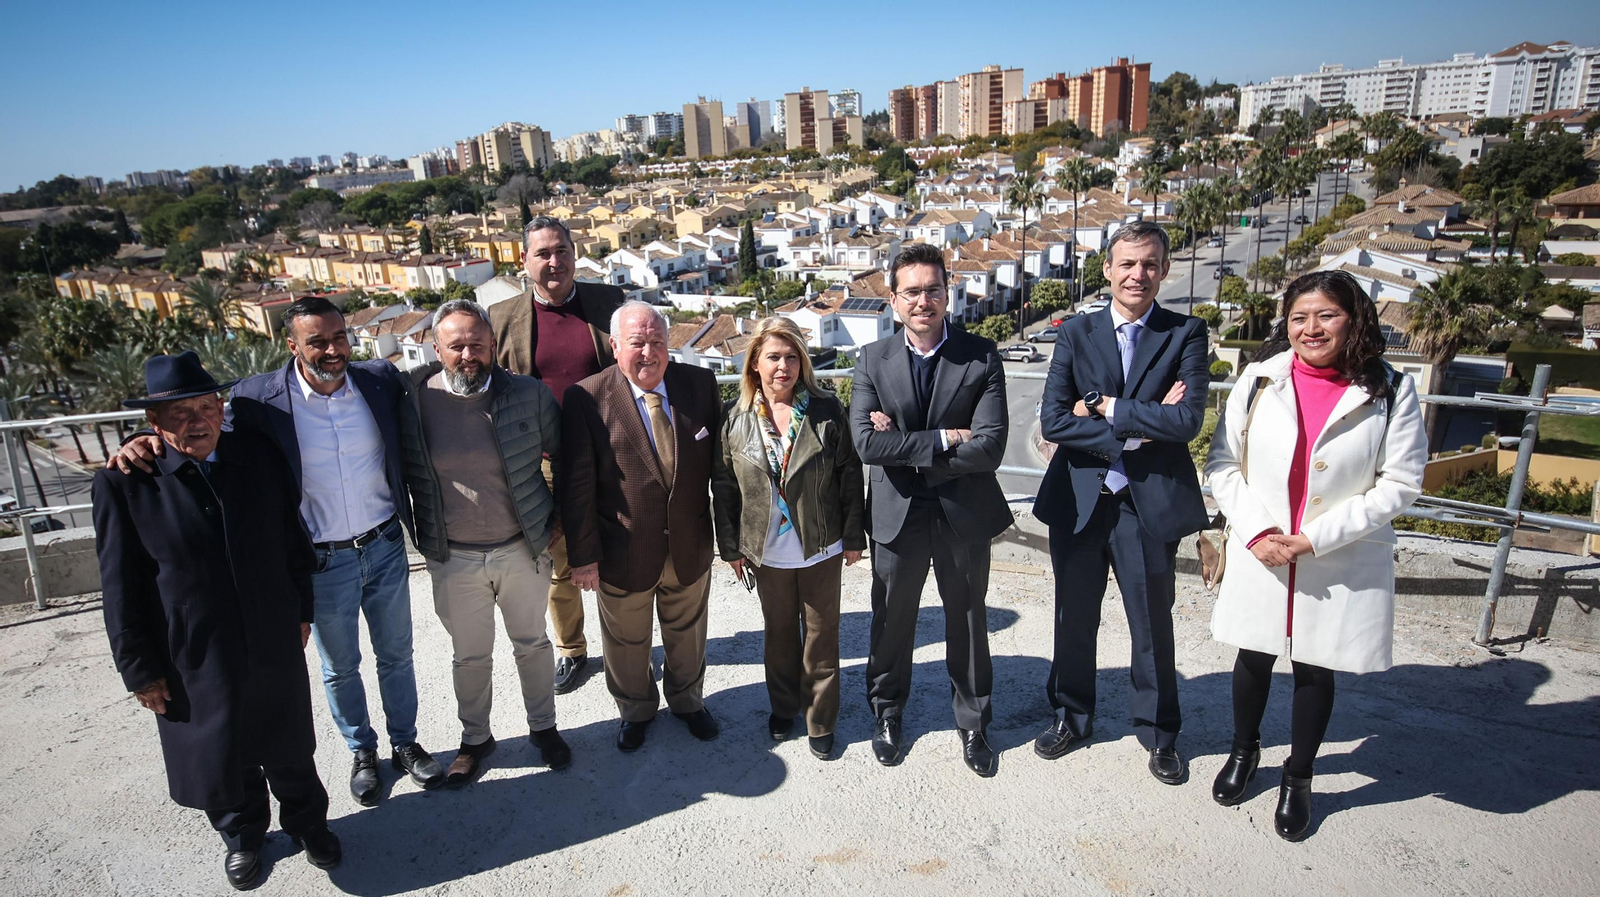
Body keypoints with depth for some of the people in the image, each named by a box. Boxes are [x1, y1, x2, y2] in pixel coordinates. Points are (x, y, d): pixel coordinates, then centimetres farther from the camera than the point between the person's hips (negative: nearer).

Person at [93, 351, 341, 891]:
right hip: (194, 660, -2)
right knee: (220, 755, 17)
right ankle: (243, 836, 46)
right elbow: (121, 589, -8)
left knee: (290, 748, 19)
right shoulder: (124, 483, -13)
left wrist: (301, 613, 8)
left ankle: (306, 821, 46)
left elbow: (293, 543, 5)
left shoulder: (261, 459, -5)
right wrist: (140, 670, -5)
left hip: (275, 645, 2)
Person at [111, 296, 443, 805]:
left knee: (396, 655, 18)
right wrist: (152, 441, -21)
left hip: (384, 548, 1)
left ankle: (405, 743, 41)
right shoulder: (259, 399, -14)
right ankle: (361, 753, 42)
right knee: (340, 668, 18)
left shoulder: (381, 380, -8)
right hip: (322, 562, -1)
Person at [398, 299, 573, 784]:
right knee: (470, 656, 18)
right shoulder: (414, 400, -10)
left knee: (532, 643, 19)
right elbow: (403, 472, 2)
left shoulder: (529, 394, -10)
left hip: (522, 549, 0)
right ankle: (475, 739, 41)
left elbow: (565, 454, 2)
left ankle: (543, 726, 41)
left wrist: (559, 517, 3)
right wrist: (422, 536, 3)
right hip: (454, 559, 0)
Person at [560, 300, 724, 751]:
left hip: (691, 547, 2)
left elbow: (719, 460, -1)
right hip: (623, 553, -2)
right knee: (627, 643, 21)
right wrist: (583, 554, -12)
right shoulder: (587, 397, -16)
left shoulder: (700, 384, -8)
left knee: (687, 634, 24)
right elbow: (576, 485, -13)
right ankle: (636, 709, 49)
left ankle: (687, 700, 52)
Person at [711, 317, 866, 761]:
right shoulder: (737, 420, -5)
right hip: (768, 553, 1)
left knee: (821, 635, 12)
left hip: (821, 550, -1)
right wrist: (731, 546, 3)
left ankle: (821, 721, 28)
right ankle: (783, 707, 39)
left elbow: (850, 475, -4)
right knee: (780, 632, 19)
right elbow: (724, 486, 1)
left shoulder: (827, 412, -9)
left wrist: (853, 536, -3)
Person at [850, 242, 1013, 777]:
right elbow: (866, 443, -17)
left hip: (964, 515, -1)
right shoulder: (873, 360, -5)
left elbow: (990, 447, -20)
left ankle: (973, 722, 39)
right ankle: (887, 713, 43)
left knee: (968, 623, 16)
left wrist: (903, 447, -19)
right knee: (892, 622, 18)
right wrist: (943, 439, -21)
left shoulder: (981, 357, -9)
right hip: (897, 514, 1)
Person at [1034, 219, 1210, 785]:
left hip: (1150, 503, -1)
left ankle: (1158, 732, 34)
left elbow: (1188, 420, -16)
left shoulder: (1186, 334, -1)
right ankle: (1071, 717, 37)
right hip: (1079, 500, 2)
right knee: (1075, 620, 15)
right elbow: (1053, 421, -9)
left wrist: (1106, 407, -14)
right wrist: (1140, 427, -14)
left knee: (1153, 624, 12)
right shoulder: (1076, 334, 2)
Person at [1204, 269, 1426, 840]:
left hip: (1342, 564, -1)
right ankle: (1243, 751, 41)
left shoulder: (1390, 392, -7)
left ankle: (1297, 778, 34)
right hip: (1259, 553, 1)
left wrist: (1315, 538, -16)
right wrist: (1256, 530, -12)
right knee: (1253, 659, 15)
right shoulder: (1259, 379, -3)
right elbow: (1223, 462, 0)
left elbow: (1400, 483, -9)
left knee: (1315, 669, 12)